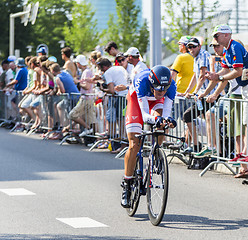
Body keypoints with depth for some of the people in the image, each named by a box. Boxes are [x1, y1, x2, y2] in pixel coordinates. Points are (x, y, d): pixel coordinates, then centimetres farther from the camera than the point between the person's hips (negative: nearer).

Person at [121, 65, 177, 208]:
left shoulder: (171, 85, -34)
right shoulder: (142, 81, -42)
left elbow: (166, 112, -35)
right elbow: (145, 115, -46)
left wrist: (167, 119, -59)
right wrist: (156, 119, -67)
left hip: (155, 103, 2)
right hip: (136, 100, -2)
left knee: (160, 121, -34)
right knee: (134, 146, -12)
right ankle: (127, 186, 0)